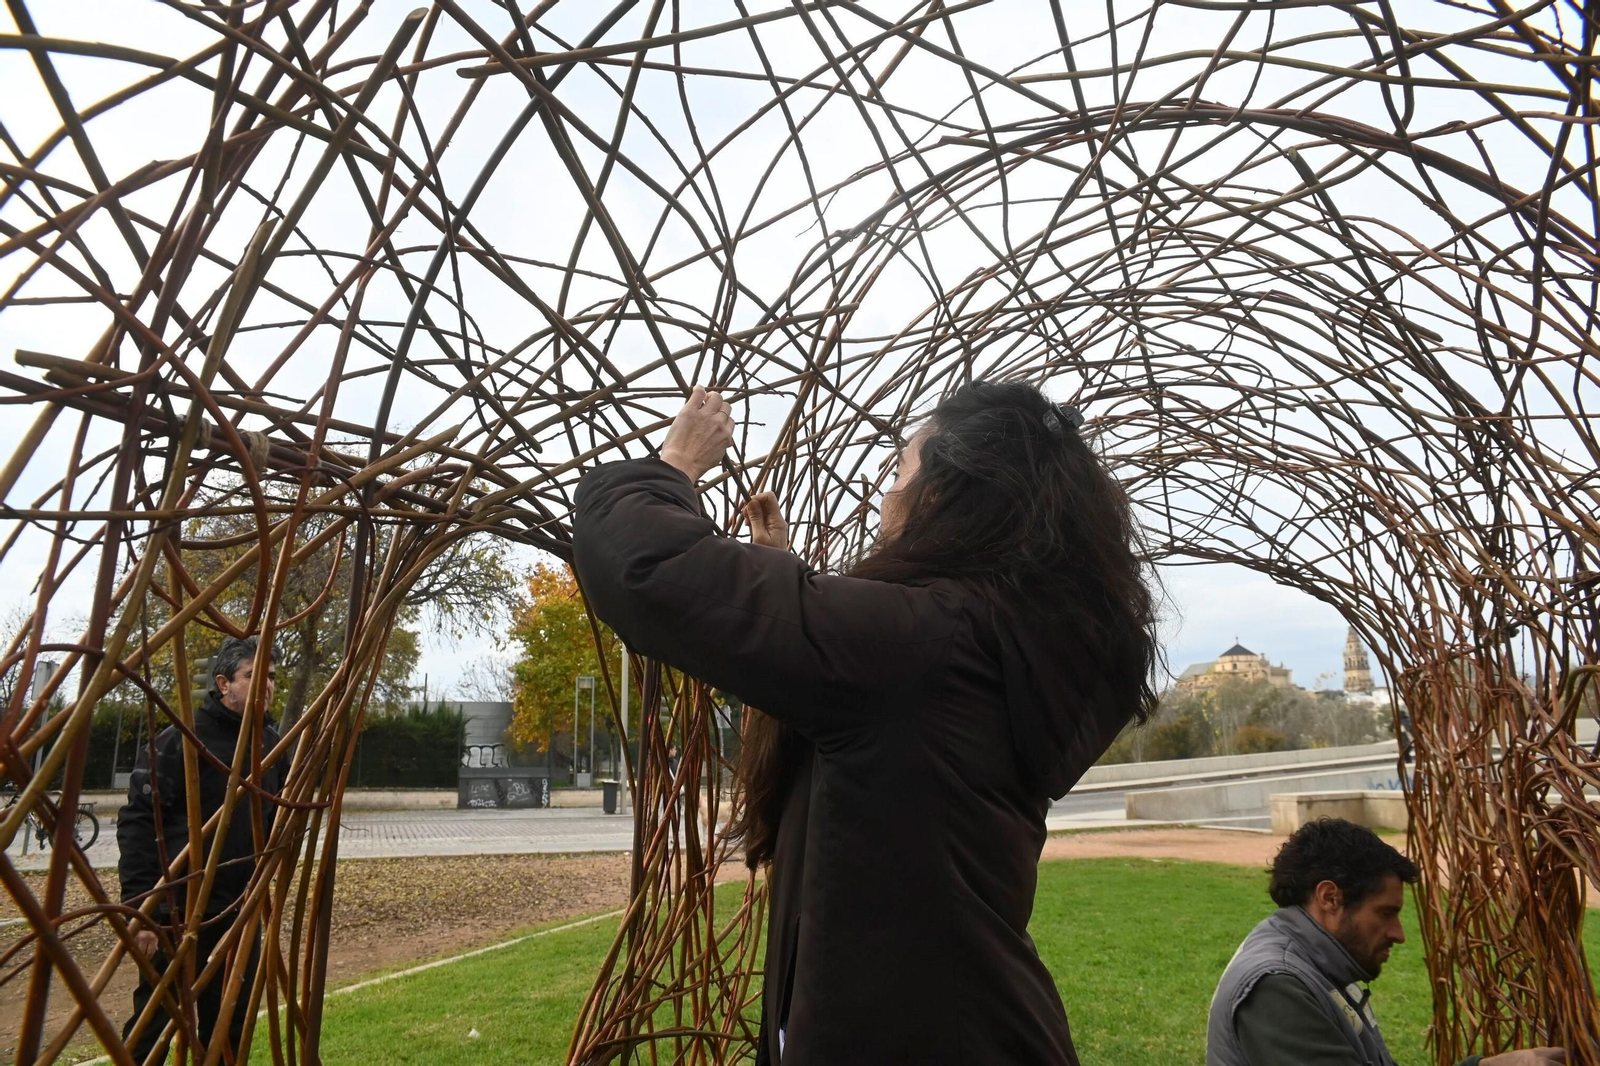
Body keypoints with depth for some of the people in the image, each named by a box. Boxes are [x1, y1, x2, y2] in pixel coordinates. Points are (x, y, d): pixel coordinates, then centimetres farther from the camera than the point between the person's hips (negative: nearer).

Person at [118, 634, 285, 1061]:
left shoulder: (272, 743, 7)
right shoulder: (182, 739, -12)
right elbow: (137, 823, -14)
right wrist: (140, 906, -17)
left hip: (242, 911, 6)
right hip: (180, 909, -6)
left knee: (230, 1030, 13)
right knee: (153, 1025, 3)